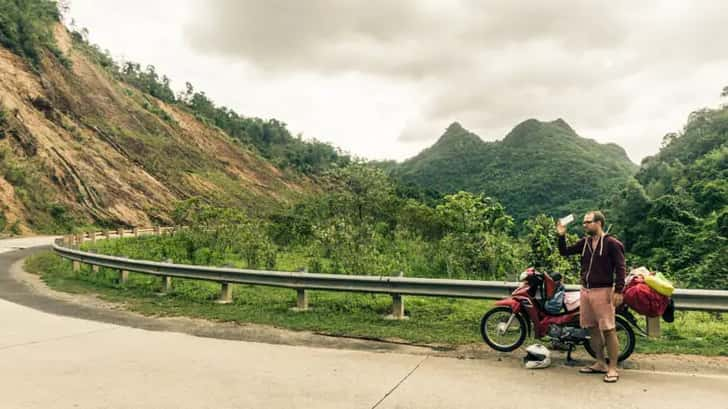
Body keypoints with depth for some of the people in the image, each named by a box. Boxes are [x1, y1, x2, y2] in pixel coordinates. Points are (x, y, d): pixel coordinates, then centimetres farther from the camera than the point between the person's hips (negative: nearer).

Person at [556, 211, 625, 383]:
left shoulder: (612, 243, -7)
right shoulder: (584, 242, 11)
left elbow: (620, 268, -10)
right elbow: (564, 252, 16)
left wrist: (618, 291, -16)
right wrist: (561, 236, 0)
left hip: (603, 291, -7)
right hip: (586, 290, 7)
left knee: (609, 330, -6)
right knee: (593, 328, 12)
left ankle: (613, 368, 1)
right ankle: (601, 364, 24)